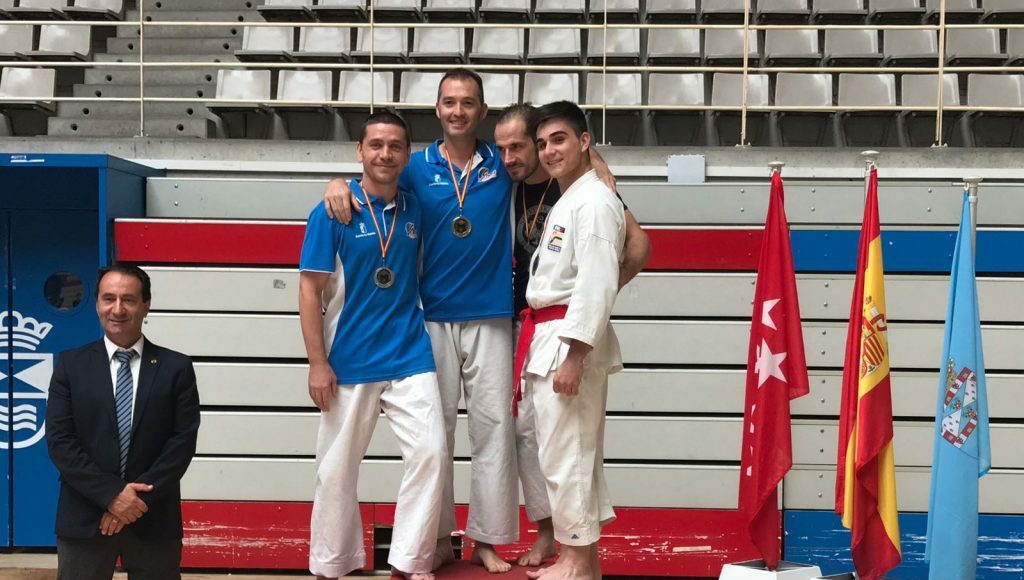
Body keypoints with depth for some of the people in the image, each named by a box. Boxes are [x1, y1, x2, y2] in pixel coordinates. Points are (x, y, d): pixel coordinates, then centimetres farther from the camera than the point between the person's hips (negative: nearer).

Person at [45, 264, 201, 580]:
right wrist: (111, 495, -13)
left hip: (154, 521, 0)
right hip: (84, 519, 0)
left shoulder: (176, 368, 3)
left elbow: (183, 440, -4)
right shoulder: (71, 364, 4)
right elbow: (59, 440, -3)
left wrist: (140, 499, -13)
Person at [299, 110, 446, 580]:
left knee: (430, 452, -7)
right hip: (350, 362, -3)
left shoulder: (415, 209, 4)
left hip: (410, 356, 3)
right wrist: (317, 363, -12)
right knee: (337, 468, 7)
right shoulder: (331, 214, -8)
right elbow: (310, 291, -8)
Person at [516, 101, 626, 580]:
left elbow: (597, 285, -21)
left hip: (571, 341, -10)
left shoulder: (594, 201, -13)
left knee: (565, 455, -6)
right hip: (550, 339, 10)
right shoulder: (565, 203, 18)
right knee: (574, 454, 14)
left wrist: (573, 355, -24)